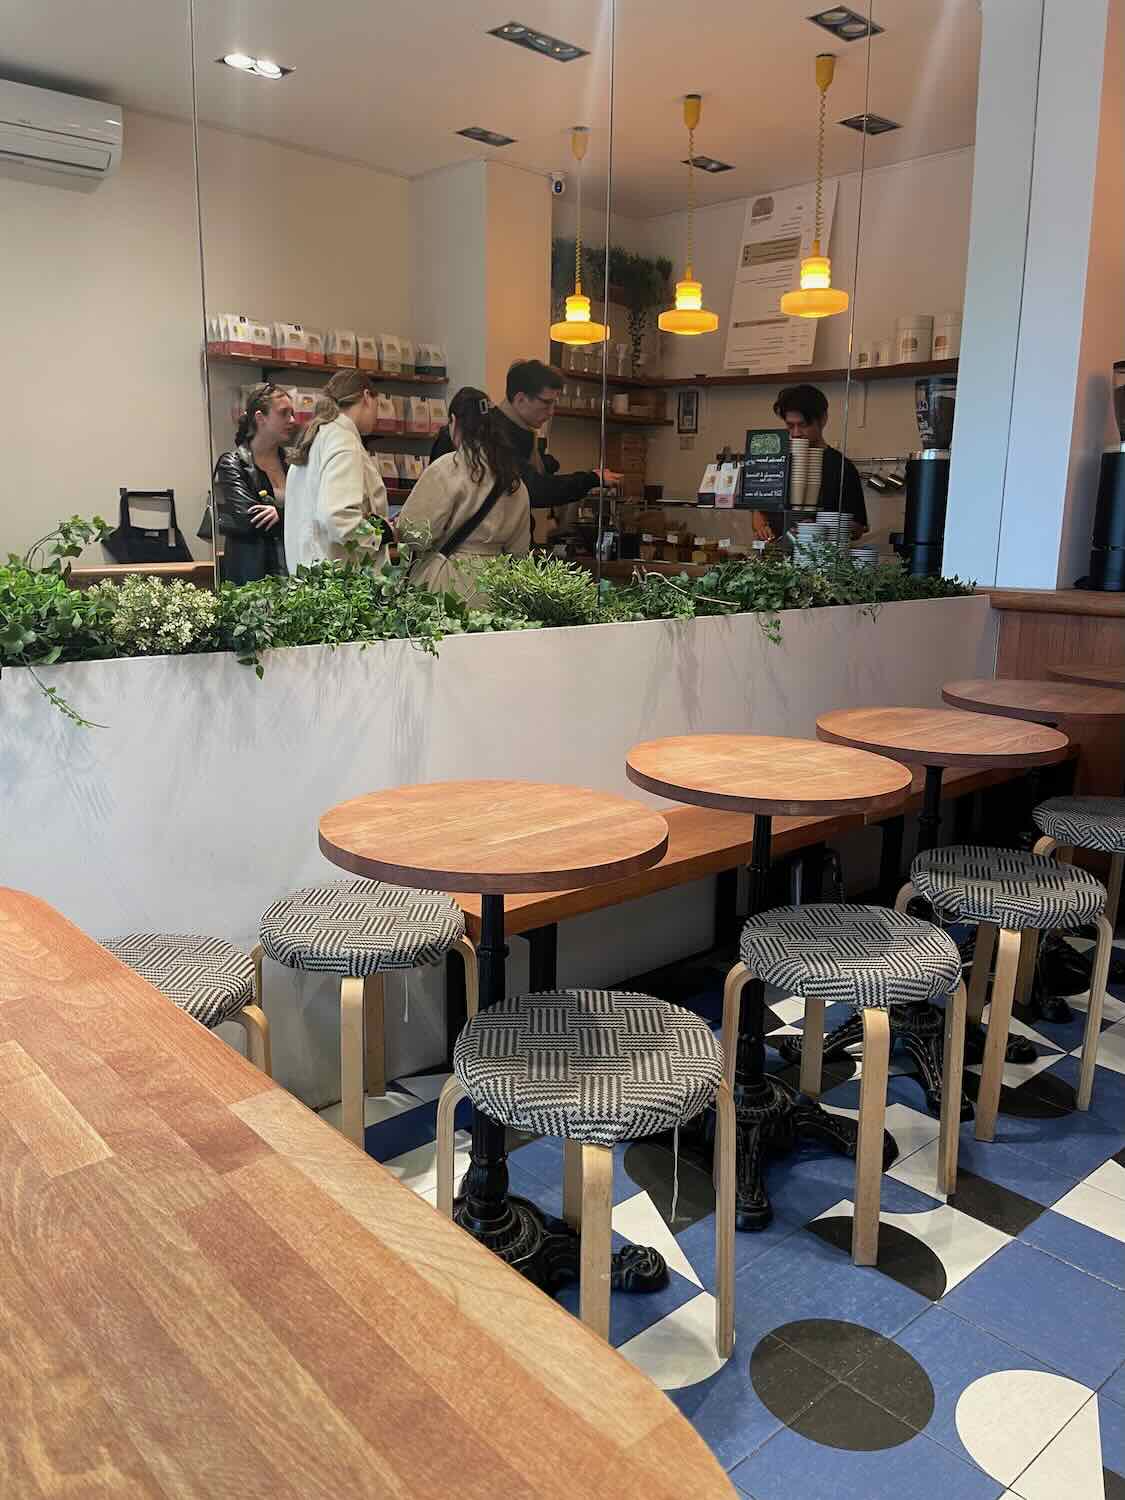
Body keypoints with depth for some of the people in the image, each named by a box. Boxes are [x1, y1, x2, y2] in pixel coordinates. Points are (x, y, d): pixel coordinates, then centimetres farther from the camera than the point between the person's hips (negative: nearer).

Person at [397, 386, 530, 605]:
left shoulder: (446, 469, -12)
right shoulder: (516, 481, 7)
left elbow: (414, 532, -11)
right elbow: (519, 549, 14)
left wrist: (393, 528, 10)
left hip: (450, 582, -6)